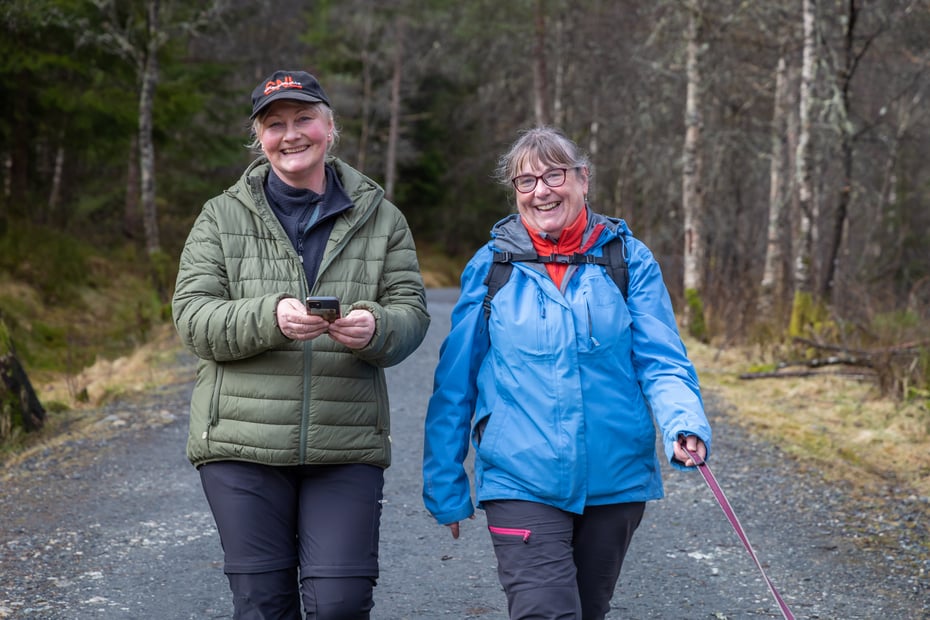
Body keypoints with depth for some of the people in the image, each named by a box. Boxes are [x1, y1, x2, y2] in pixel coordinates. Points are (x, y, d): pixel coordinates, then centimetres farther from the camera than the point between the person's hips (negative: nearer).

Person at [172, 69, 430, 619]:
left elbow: (412, 314, 3)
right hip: (243, 445, 0)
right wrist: (270, 317, -22)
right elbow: (193, 317, -3)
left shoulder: (381, 219, 10)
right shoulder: (222, 217, 7)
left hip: (347, 448, 0)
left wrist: (375, 328, -21)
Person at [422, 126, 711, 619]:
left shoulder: (629, 260, 0)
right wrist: (445, 487, 3)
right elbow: (455, 384, 3)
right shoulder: (491, 267, -1)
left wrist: (684, 425, -24)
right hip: (521, 481, -2)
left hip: (615, 481, 2)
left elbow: (661, 362, -4)